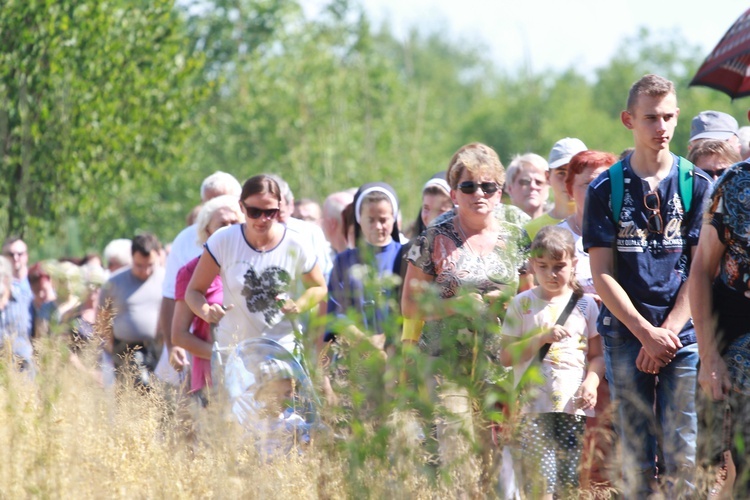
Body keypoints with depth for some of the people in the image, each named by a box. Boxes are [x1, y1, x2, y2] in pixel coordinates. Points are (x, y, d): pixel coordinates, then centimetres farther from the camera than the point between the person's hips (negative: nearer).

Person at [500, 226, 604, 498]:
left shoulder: (585, 305, 10)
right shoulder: (522, 304, 6)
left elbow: (597, 355, 11)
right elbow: (506, 357, 2)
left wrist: (591, 383, -9)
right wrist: (541, 338, -11)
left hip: (574, 405, 2)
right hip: (535, 406, -2)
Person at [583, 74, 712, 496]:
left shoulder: (698, 187, 5)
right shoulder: (605, 190, 5)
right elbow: (603, 275, 2)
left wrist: (667, 332, -7)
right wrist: (646, 333, -8)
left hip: (683, 337, 0)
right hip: (626, 336, 1)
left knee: (681, 454, -5)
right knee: (637, 456, 1)